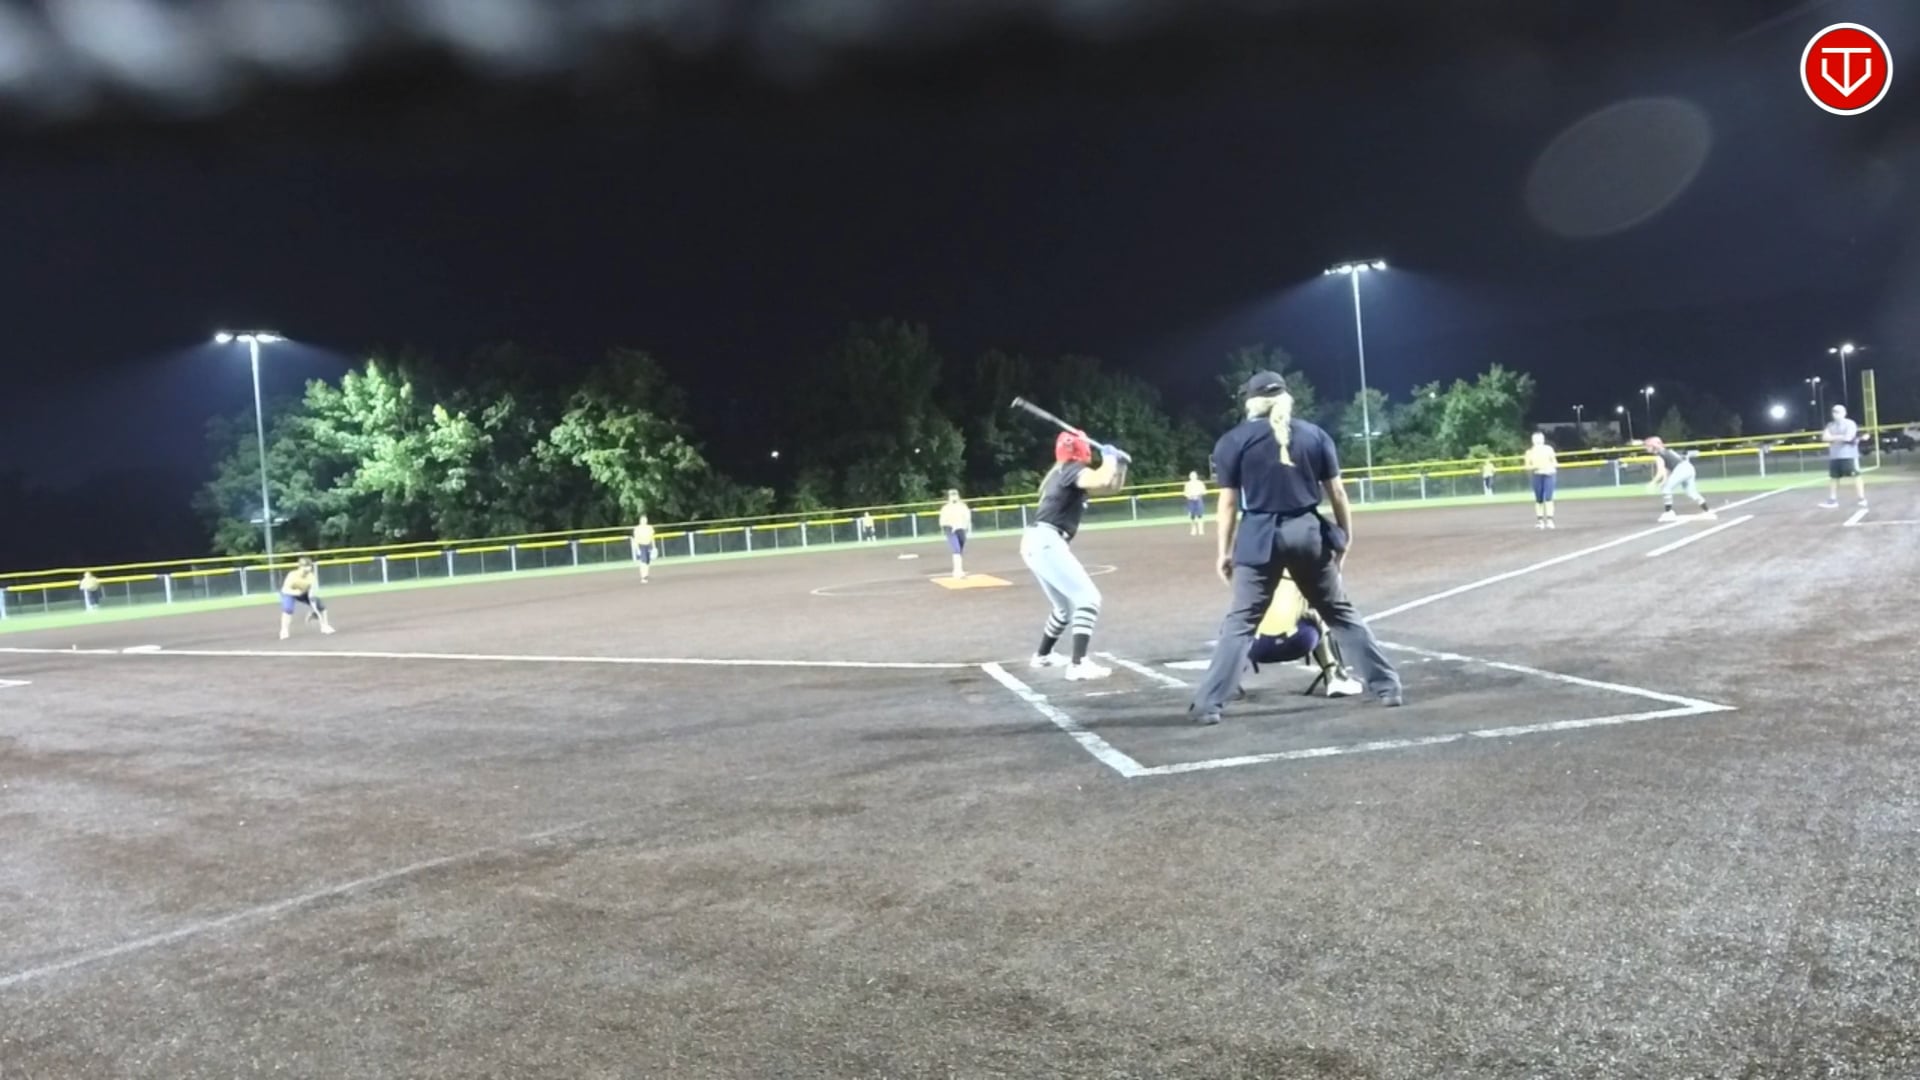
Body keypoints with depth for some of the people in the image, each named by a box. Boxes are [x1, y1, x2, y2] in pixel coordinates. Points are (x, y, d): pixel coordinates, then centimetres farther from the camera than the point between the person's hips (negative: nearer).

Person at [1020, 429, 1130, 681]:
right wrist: (1110, 458, -9)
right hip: (1047, 543, -10)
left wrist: (1120, 463, 10)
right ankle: (1078, 664, -22)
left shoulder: (1062, 472, 21)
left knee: (1066, 606, 24)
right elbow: (1104, 482, -27)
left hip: (1036, 543, 10)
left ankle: (1041, 656, 38)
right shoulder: (1073, 470, -7)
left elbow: (1113, 484, 27)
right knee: (1088, 598, -14)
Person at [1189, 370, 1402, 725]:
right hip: (1308, 532, 3)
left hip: (1261, 537, -2)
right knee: (1340, 612, 15)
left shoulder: (1233, 441, 0)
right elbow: (1336, 492, 7)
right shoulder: (1315, 434, 8)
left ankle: (1209, 703, -2)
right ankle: (1387, 686, 19)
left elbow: (1228, 502, -2)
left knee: (1240, 622, 1)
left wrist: (1224, 552, 3)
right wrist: (1346, 537, 17)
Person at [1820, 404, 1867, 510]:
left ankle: (1862, 498, -3)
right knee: (1833, 477, 8)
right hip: (1834, 456, 6)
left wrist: (1833, 438, -6)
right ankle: (1832, 500, 13)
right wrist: (1841, 437, -9)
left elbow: (1848, 437, -19)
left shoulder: (1850, 424, -7)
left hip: (1849, 455, -6)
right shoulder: (1830, 425, 12)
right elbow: (1824, 438, 0)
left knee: (1856, 475, -5)